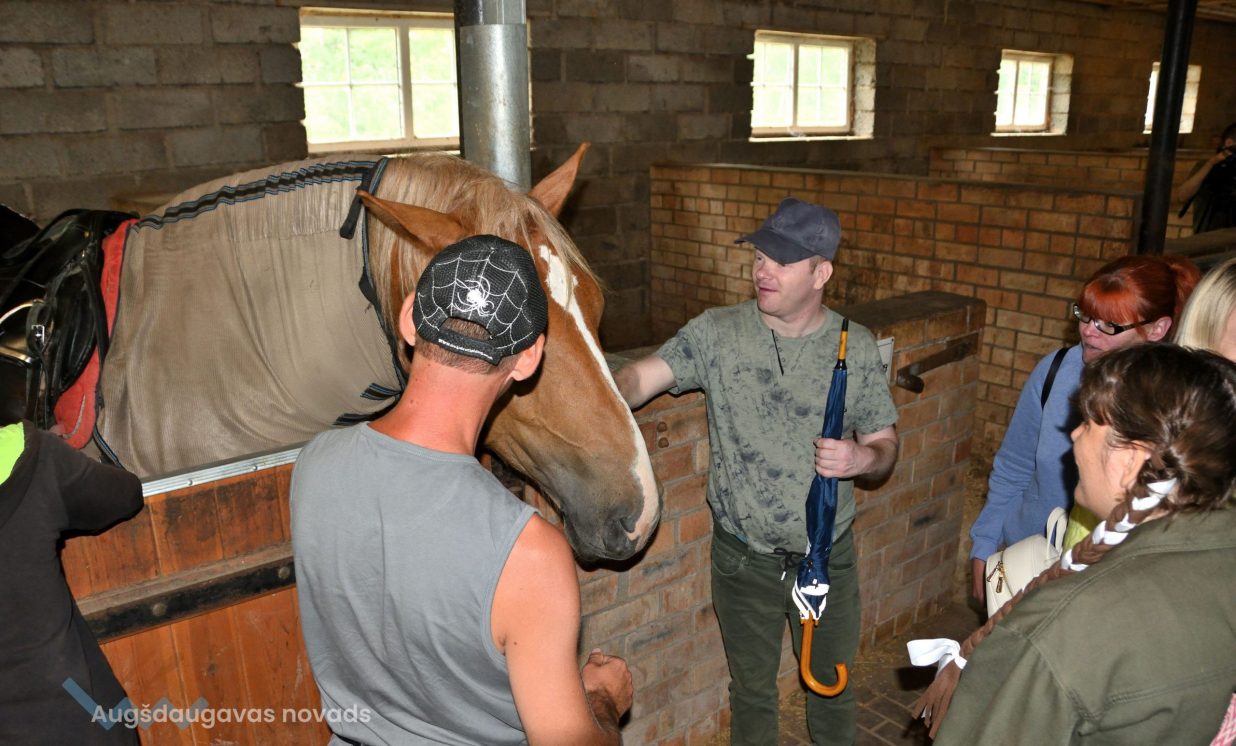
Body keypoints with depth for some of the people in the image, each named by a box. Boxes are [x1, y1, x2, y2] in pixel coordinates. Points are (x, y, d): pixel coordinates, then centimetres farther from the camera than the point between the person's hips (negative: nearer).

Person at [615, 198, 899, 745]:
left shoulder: (857, 348, -7)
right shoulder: (716, 334, -11)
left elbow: (885, 448, 0)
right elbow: (640, 377, -22)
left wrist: (864, 458, -23)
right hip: (744, 558, -1)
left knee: (832, 685, 23)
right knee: (752, 690, 21)